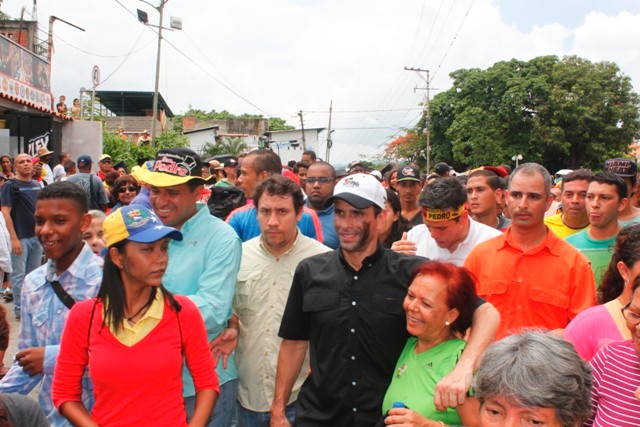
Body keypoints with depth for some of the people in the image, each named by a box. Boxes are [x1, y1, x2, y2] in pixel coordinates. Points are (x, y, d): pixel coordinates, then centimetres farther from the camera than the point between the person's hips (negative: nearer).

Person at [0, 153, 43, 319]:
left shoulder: (37, 185, 12)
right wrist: (14, 238, -18)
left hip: (37, 235, 6)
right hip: (20, 237, -6)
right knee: (19, 275, 0)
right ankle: (19, 309, 9)